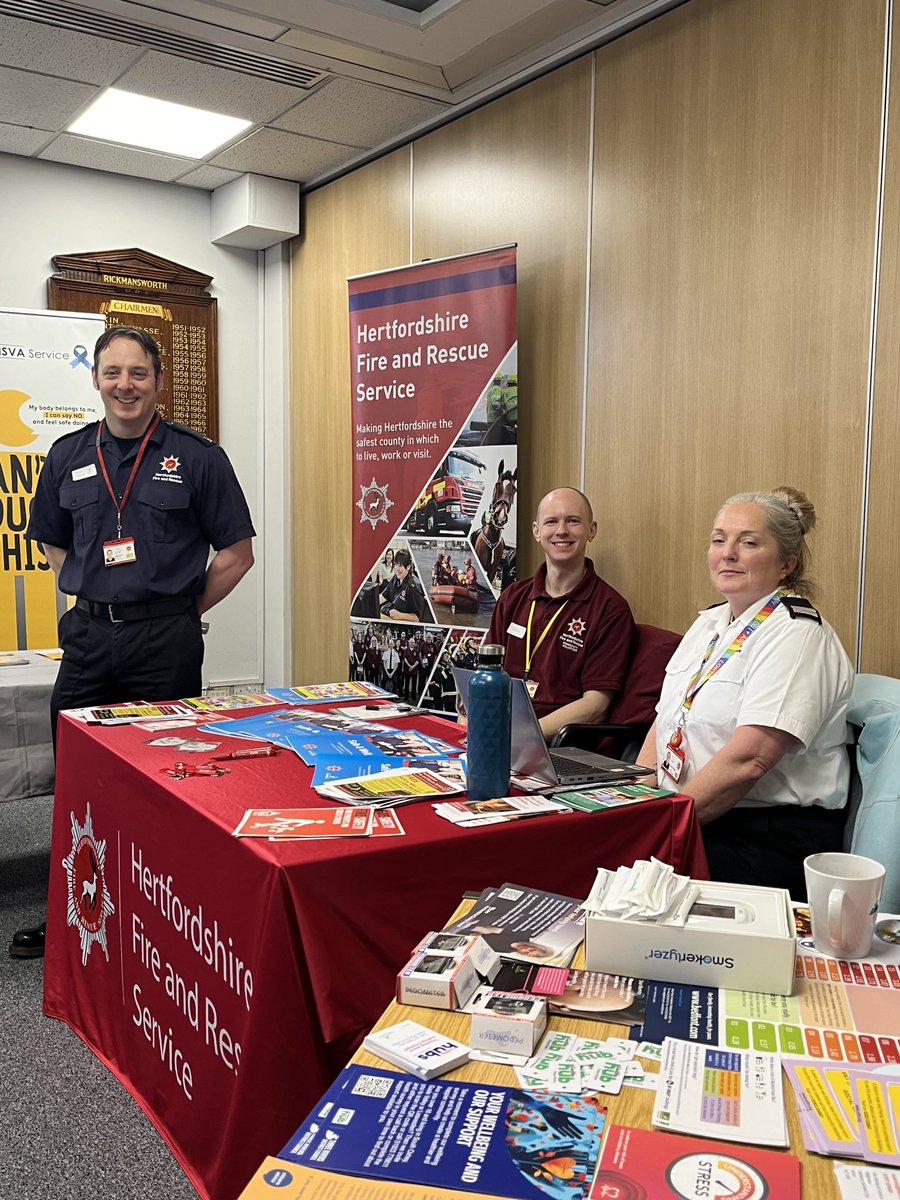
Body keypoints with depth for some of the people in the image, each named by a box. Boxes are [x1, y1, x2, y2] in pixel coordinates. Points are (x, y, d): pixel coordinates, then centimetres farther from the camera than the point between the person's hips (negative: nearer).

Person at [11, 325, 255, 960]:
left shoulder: (197, 456, -2)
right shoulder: (68, 455, 9)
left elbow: (236, 554, 0)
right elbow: (53, 543, 20)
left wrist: (176, 613, -1)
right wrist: (95, 600, 8)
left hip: (167, 639, -4)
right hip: (88, 637, 4)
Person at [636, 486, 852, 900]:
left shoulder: (797, 636, -13)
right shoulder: (710, 622, 14)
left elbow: (748, 760, -22)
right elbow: (665, 722, 13)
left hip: (770, 844, -7)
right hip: (690, 822, 7)